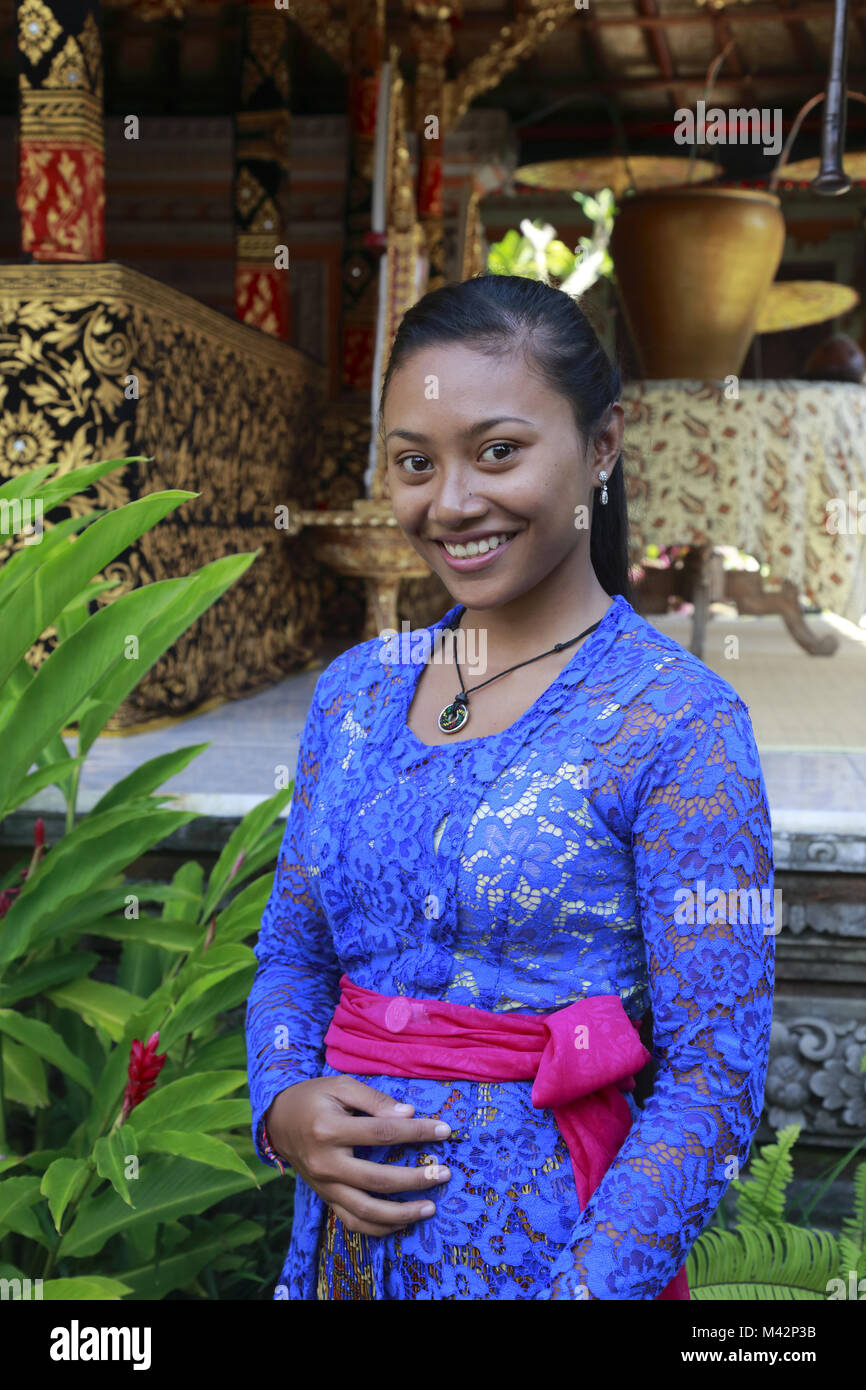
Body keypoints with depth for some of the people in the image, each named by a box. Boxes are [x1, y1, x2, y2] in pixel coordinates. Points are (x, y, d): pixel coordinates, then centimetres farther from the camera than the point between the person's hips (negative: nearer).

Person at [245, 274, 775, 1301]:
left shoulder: (679, 724, -14)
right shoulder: (355, 689, 2)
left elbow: (715, 1080, -15)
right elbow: (292, 954, 9)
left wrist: (591, 1285, -22)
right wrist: (283, 1108, -9)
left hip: (545, 1246, -5)